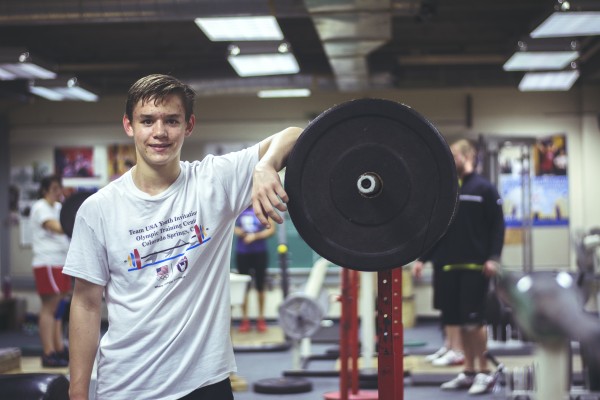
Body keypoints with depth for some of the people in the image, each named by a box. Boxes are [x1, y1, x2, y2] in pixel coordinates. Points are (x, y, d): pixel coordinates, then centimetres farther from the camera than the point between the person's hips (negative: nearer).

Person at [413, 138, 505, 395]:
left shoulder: (484, 188, -1)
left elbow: (497, 225, -5)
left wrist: (493, 257, -14)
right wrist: (423, 258, 9)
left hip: (475, 265, -5)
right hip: (446, 265, 5)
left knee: (474, 320, -6)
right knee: (458, 321, 7)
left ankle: (484, 373, 4)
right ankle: (469, 372, 16)